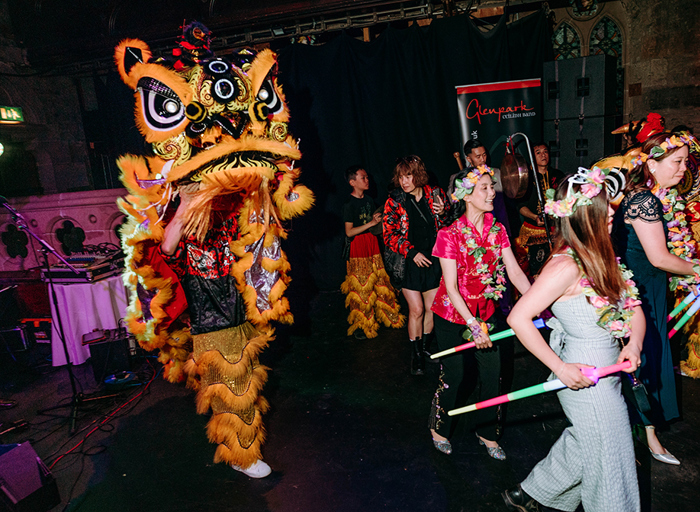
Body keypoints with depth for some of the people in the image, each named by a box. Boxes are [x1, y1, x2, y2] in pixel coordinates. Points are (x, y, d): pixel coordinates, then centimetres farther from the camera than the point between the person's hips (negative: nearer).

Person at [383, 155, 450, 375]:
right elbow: (389, 234, -5)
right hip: (409, 262, -2)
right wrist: (412, 252, -13)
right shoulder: (394, 201, -4)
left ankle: (424, 347, 30)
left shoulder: (435, 194, 1)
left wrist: (443, 213, -12)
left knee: (432, 307, 8)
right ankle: (416, 355, 17)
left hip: (433, 260, 3)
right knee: (416, 309, -2)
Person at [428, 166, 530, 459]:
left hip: (486, 312, 5)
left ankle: (487, 433, 33)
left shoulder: (497, 230, -2)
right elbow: (451, 287, -22)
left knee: (492, 374, 8)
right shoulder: (450, 235, -19)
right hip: (452, 315, -5)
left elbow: (515, 272, -4)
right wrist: (473, 325, -29)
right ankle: (439, 428, 34)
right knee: (454, 376, 6)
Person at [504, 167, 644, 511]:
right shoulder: (566, 266, -25)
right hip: (585, 378, -9)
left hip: (607, 372, 9)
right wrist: (560, 368, -24)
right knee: (609, 461, 12)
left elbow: (633, 306, 7)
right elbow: (518, 318, -30)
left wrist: (633, 343, -11)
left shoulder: (598, 256, 2)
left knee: (584, 445, 26)